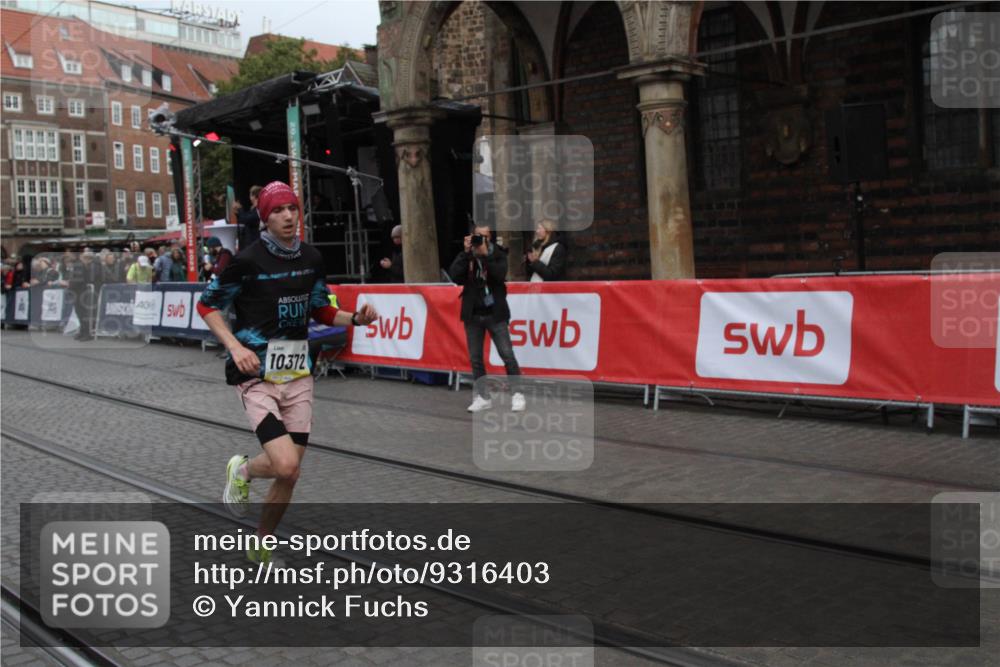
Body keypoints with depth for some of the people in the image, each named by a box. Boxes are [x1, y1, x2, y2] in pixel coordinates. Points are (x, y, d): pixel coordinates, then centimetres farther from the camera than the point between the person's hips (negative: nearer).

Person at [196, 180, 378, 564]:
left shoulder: (312, 259, 5)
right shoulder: (249, 260, -11)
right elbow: (206, 305, -2)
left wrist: (356, 318, -1)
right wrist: (234, 346, -16)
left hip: (298, 376, 5)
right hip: (258, 376, -5)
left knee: (290, 474, 7)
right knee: (285, 465, -20)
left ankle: (260, 547, 30)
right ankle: (242, 470, 16)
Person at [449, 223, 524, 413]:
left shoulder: (498, 254, 1)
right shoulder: (465, 256, 6)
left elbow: (500, 275, -17)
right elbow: (455, 277, -10)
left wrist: (485, 254, -19)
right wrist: (467, 253, -14)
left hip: (495, 313, -3)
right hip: (473, 315, 3)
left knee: (507, 355, -7)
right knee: (475, 358, 6)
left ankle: (517, 394, 2)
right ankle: (483, 397, 15)